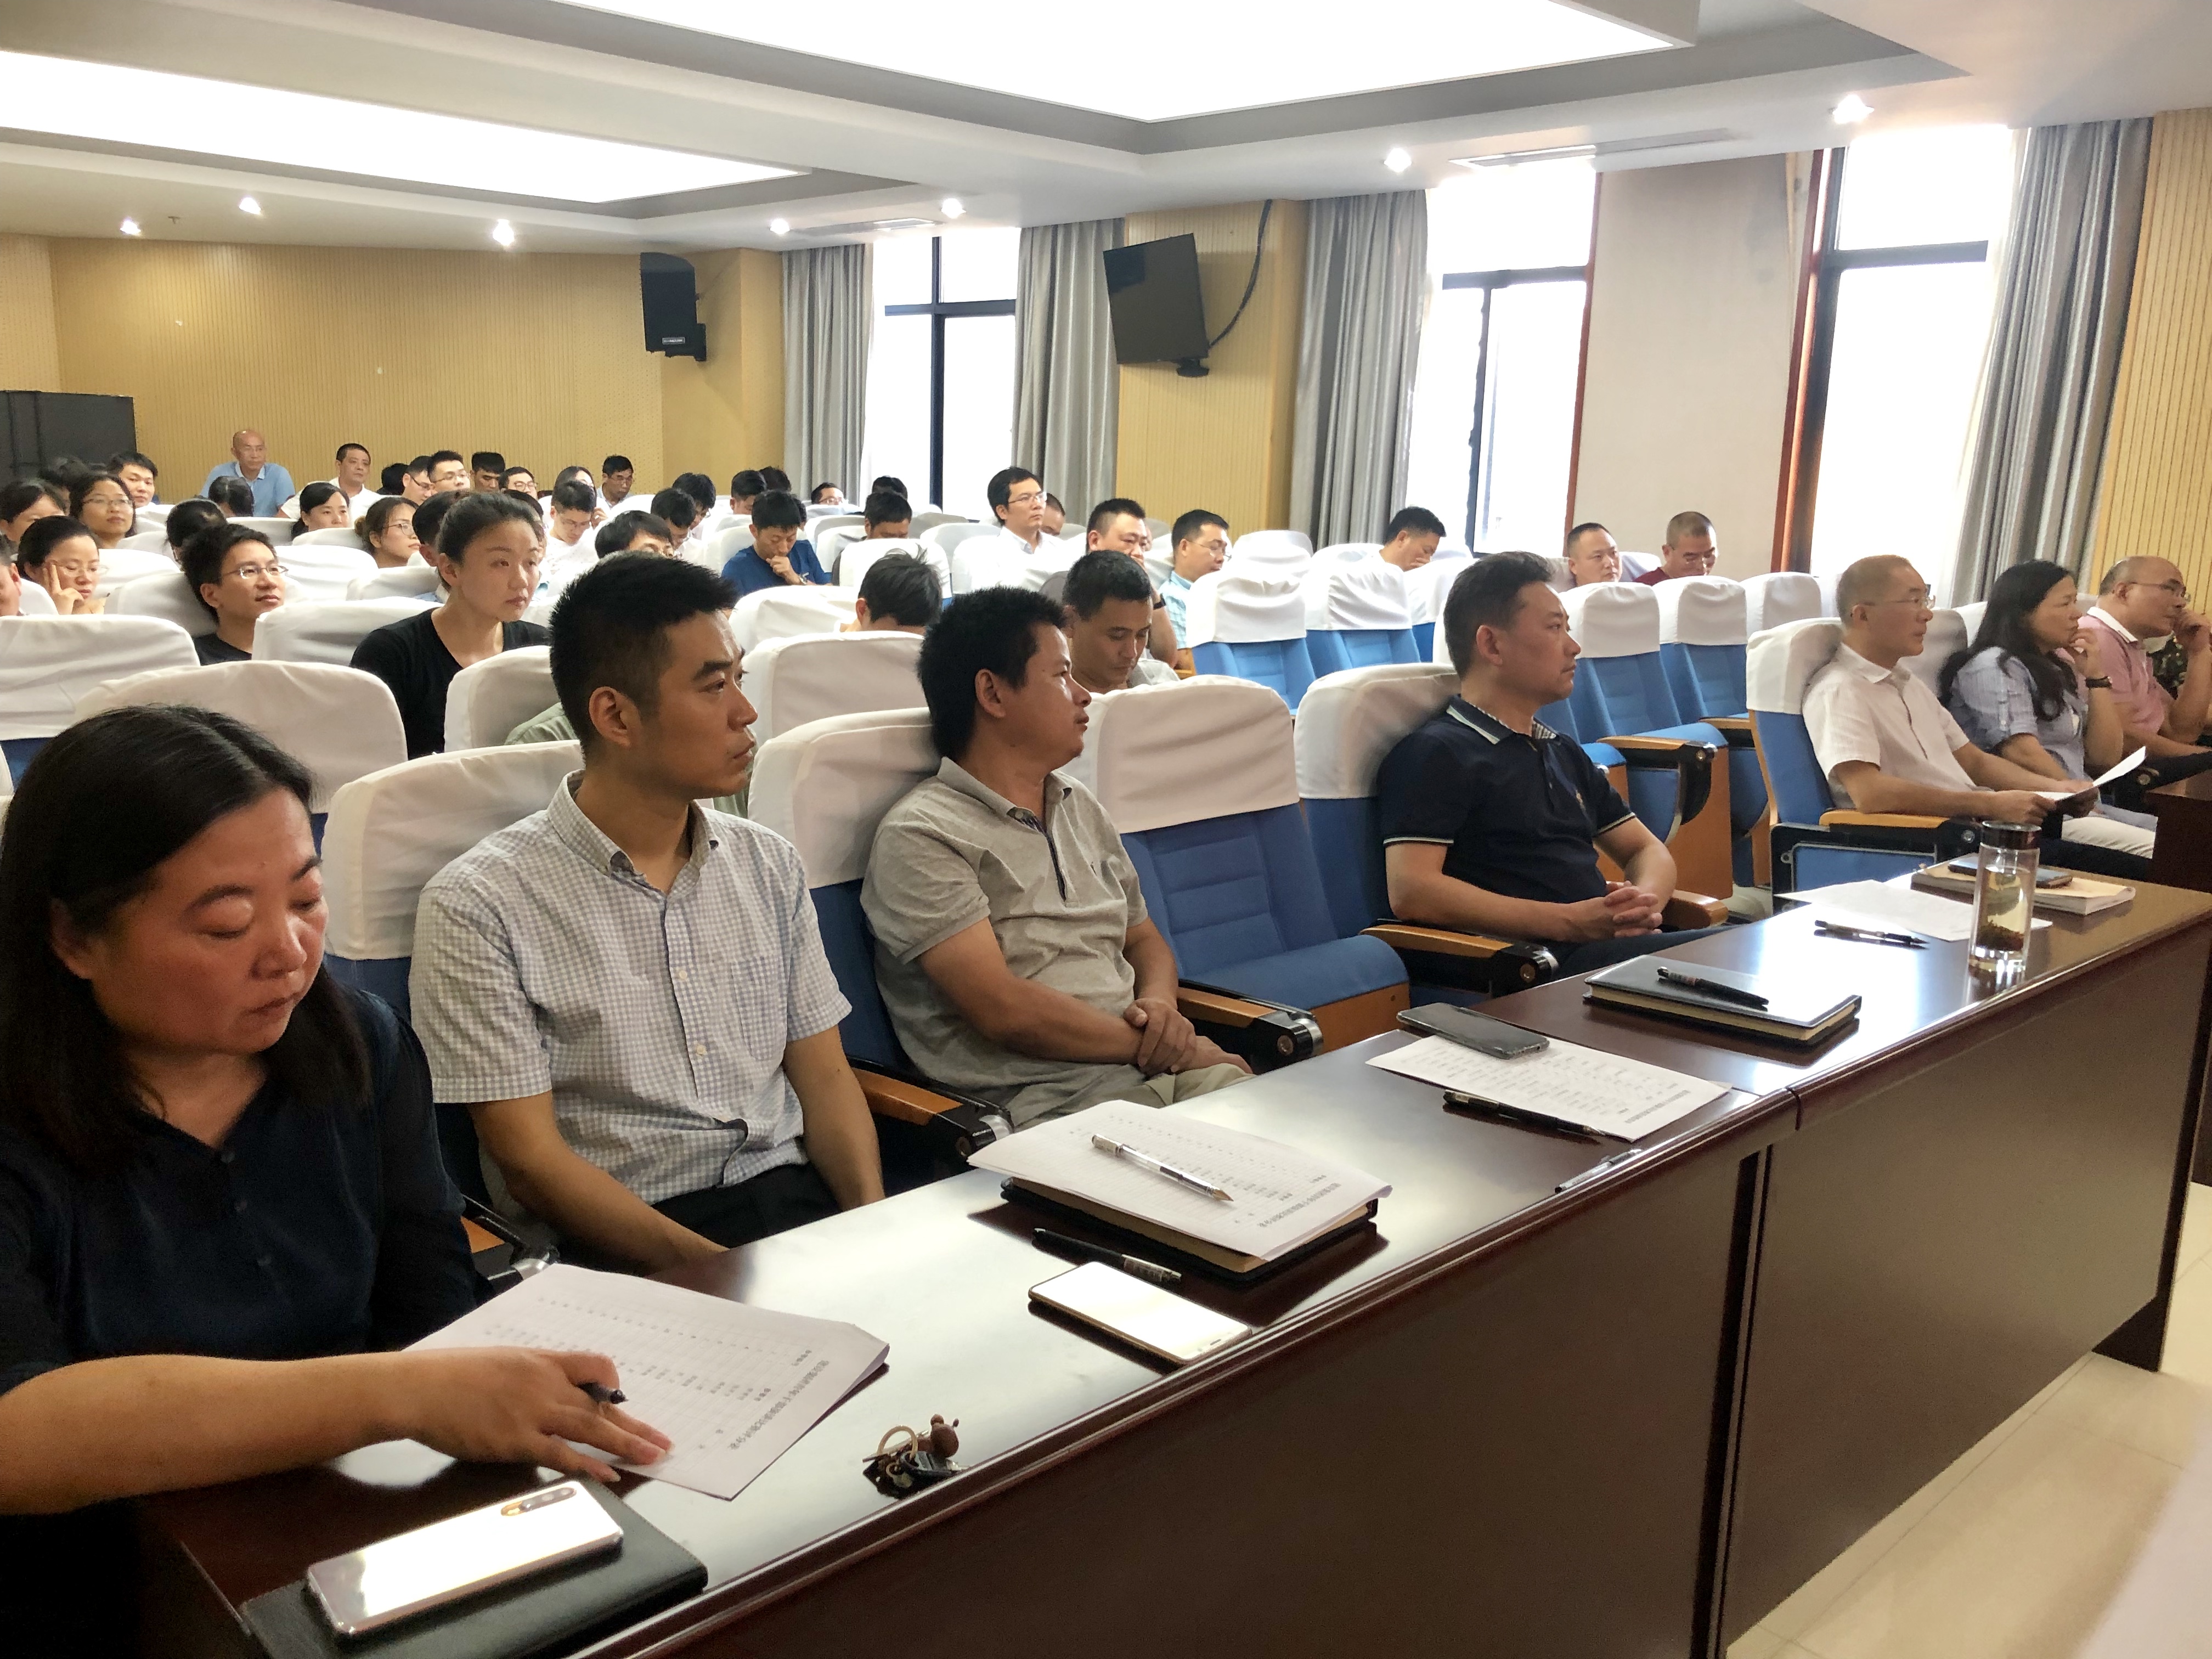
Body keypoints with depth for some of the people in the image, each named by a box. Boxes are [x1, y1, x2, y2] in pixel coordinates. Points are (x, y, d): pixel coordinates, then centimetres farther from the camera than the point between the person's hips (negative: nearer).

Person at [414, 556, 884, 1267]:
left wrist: (875, 1231, -7)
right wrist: (723, 1276, -19)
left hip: (796, 1202, 5)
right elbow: (531, 1161, -8)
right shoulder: (479, 906, -5)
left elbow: (824, 1076, 12)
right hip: (622, 1246, -5)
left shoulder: (770, 865, 12)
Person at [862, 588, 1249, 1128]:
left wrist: (1160, 1004, 2)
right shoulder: (921, 836, -6)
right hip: (1044, 1101, -7)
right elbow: (1004, 1012, -14)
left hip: (1161, 1068, 8)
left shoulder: (1082, 808, 21)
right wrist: (1151, 1044, -7)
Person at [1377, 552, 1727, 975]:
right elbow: (1410, 892, -15)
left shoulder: (1566, 753, 26)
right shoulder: (1435, 753, -2)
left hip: (1613, 948, 9)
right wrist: (1569, 921, -17)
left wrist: (1646, 900, 2)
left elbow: (1647, 849, 29)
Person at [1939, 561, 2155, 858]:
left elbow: (2106, 757, 18)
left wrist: (2096, 676, 11)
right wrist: (2083, 804, -18)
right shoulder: (1995, 666, -4)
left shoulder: (2058, 670, 23)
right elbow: (2021, 752, -18)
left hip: (2078, 807, 9)